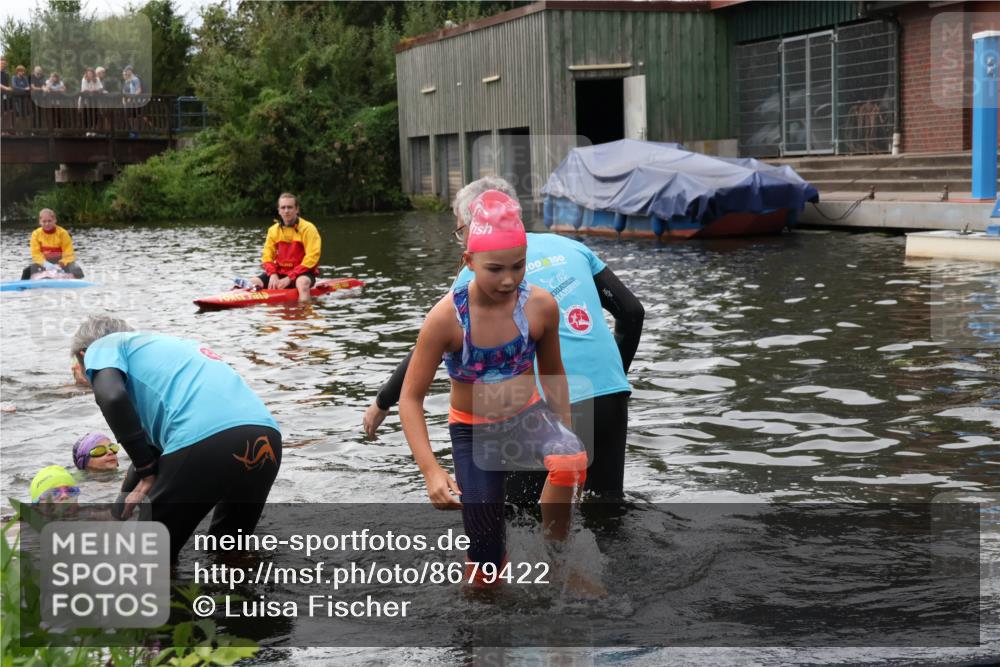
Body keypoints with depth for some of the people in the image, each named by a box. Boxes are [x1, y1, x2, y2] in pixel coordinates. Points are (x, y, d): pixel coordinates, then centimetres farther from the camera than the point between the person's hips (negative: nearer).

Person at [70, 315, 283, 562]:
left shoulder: (102, 347, 18)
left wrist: (147, 473, 4)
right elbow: (155, 437, 43)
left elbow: (112, 396, -6)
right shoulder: (162, 344, 40)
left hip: (203, 440, -7)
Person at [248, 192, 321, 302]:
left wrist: (289, 278, -21)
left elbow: (311, 258, -16)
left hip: (302, 272, -5)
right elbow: (267, 255, 7)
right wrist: (273, 274, -15)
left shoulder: (308, 228, -8)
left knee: (302, 283, -39)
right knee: (252, 283, -14)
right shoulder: (273, 230, 8)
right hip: (279, 272, 5)